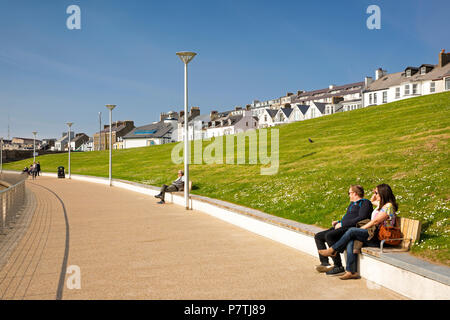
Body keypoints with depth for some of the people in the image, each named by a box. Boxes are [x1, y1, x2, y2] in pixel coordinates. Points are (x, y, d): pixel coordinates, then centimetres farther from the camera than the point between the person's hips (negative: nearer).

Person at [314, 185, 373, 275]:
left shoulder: (365, 203, -1)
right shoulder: (352, 204, 28)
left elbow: (361, 218, -17)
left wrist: (342, 224, -16)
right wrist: (338, 222, 12)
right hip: (343, 227, 10)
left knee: (329, 236, -33)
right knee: (318, 236, 1)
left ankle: (339, 267, -29)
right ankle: (325, 263, -7)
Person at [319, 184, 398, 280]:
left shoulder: (389, 206, -9)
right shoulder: (381, 205, 22)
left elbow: (375, 221, -15)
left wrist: (360, 229, -8)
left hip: (381, 238, -9)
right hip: (374, 235, 9)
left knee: (352, 231, -23)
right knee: (351, 242, -16)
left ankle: (333, 250, -10)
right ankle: (351, 272, -20)